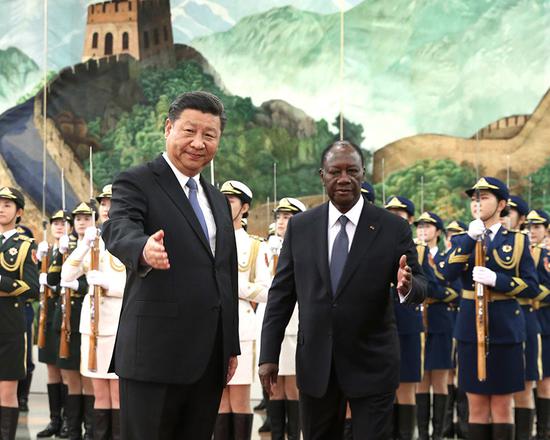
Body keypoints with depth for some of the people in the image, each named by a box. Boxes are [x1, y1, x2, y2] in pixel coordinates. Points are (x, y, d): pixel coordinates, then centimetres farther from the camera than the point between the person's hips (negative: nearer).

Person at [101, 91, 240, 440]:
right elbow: (119, 229, -24)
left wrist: (232, 346, 17)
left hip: (210, 358, 7)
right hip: (155, 355, -6)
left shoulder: (218, 201, 18)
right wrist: (144, 250, -47)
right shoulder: (136, 183, -3)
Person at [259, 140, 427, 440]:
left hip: (372, 364, -2)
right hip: (314, 364, 2)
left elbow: (420, 287, -2)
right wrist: (269, 354, -1)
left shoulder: (394, 228, -4)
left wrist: (407, 286, -27)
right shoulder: (300, 227, 2)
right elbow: (281, 293, 3)